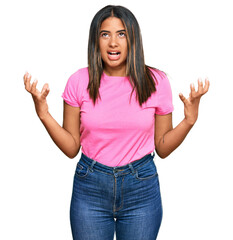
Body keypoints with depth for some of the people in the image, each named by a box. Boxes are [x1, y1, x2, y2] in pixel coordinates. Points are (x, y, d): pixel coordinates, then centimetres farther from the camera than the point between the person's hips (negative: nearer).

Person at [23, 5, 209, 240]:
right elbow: (71, 148, -2)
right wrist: (43, 113, -13)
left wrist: (190, 119, -13)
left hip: (142, 188, 0)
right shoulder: (79, 81, -5)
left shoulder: (155, 81, -6)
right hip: (90, 187, 1)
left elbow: (162, 148, 1)